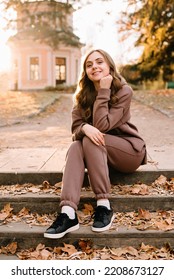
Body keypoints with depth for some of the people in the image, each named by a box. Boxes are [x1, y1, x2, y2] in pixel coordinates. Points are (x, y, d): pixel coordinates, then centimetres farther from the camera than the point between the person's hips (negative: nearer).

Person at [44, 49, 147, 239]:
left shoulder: (124, 91, -14)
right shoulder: (83, 95, 0)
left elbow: (102, 125, -23)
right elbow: (75, 129, -8)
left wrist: (103, 91, -23)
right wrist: (85, 128, -32)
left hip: (129, 149, -4)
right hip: (98, 150, 4)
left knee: (91, 141, -31)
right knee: (75, 147, -28)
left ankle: (103, 205, -29)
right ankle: (68, 213, -42)